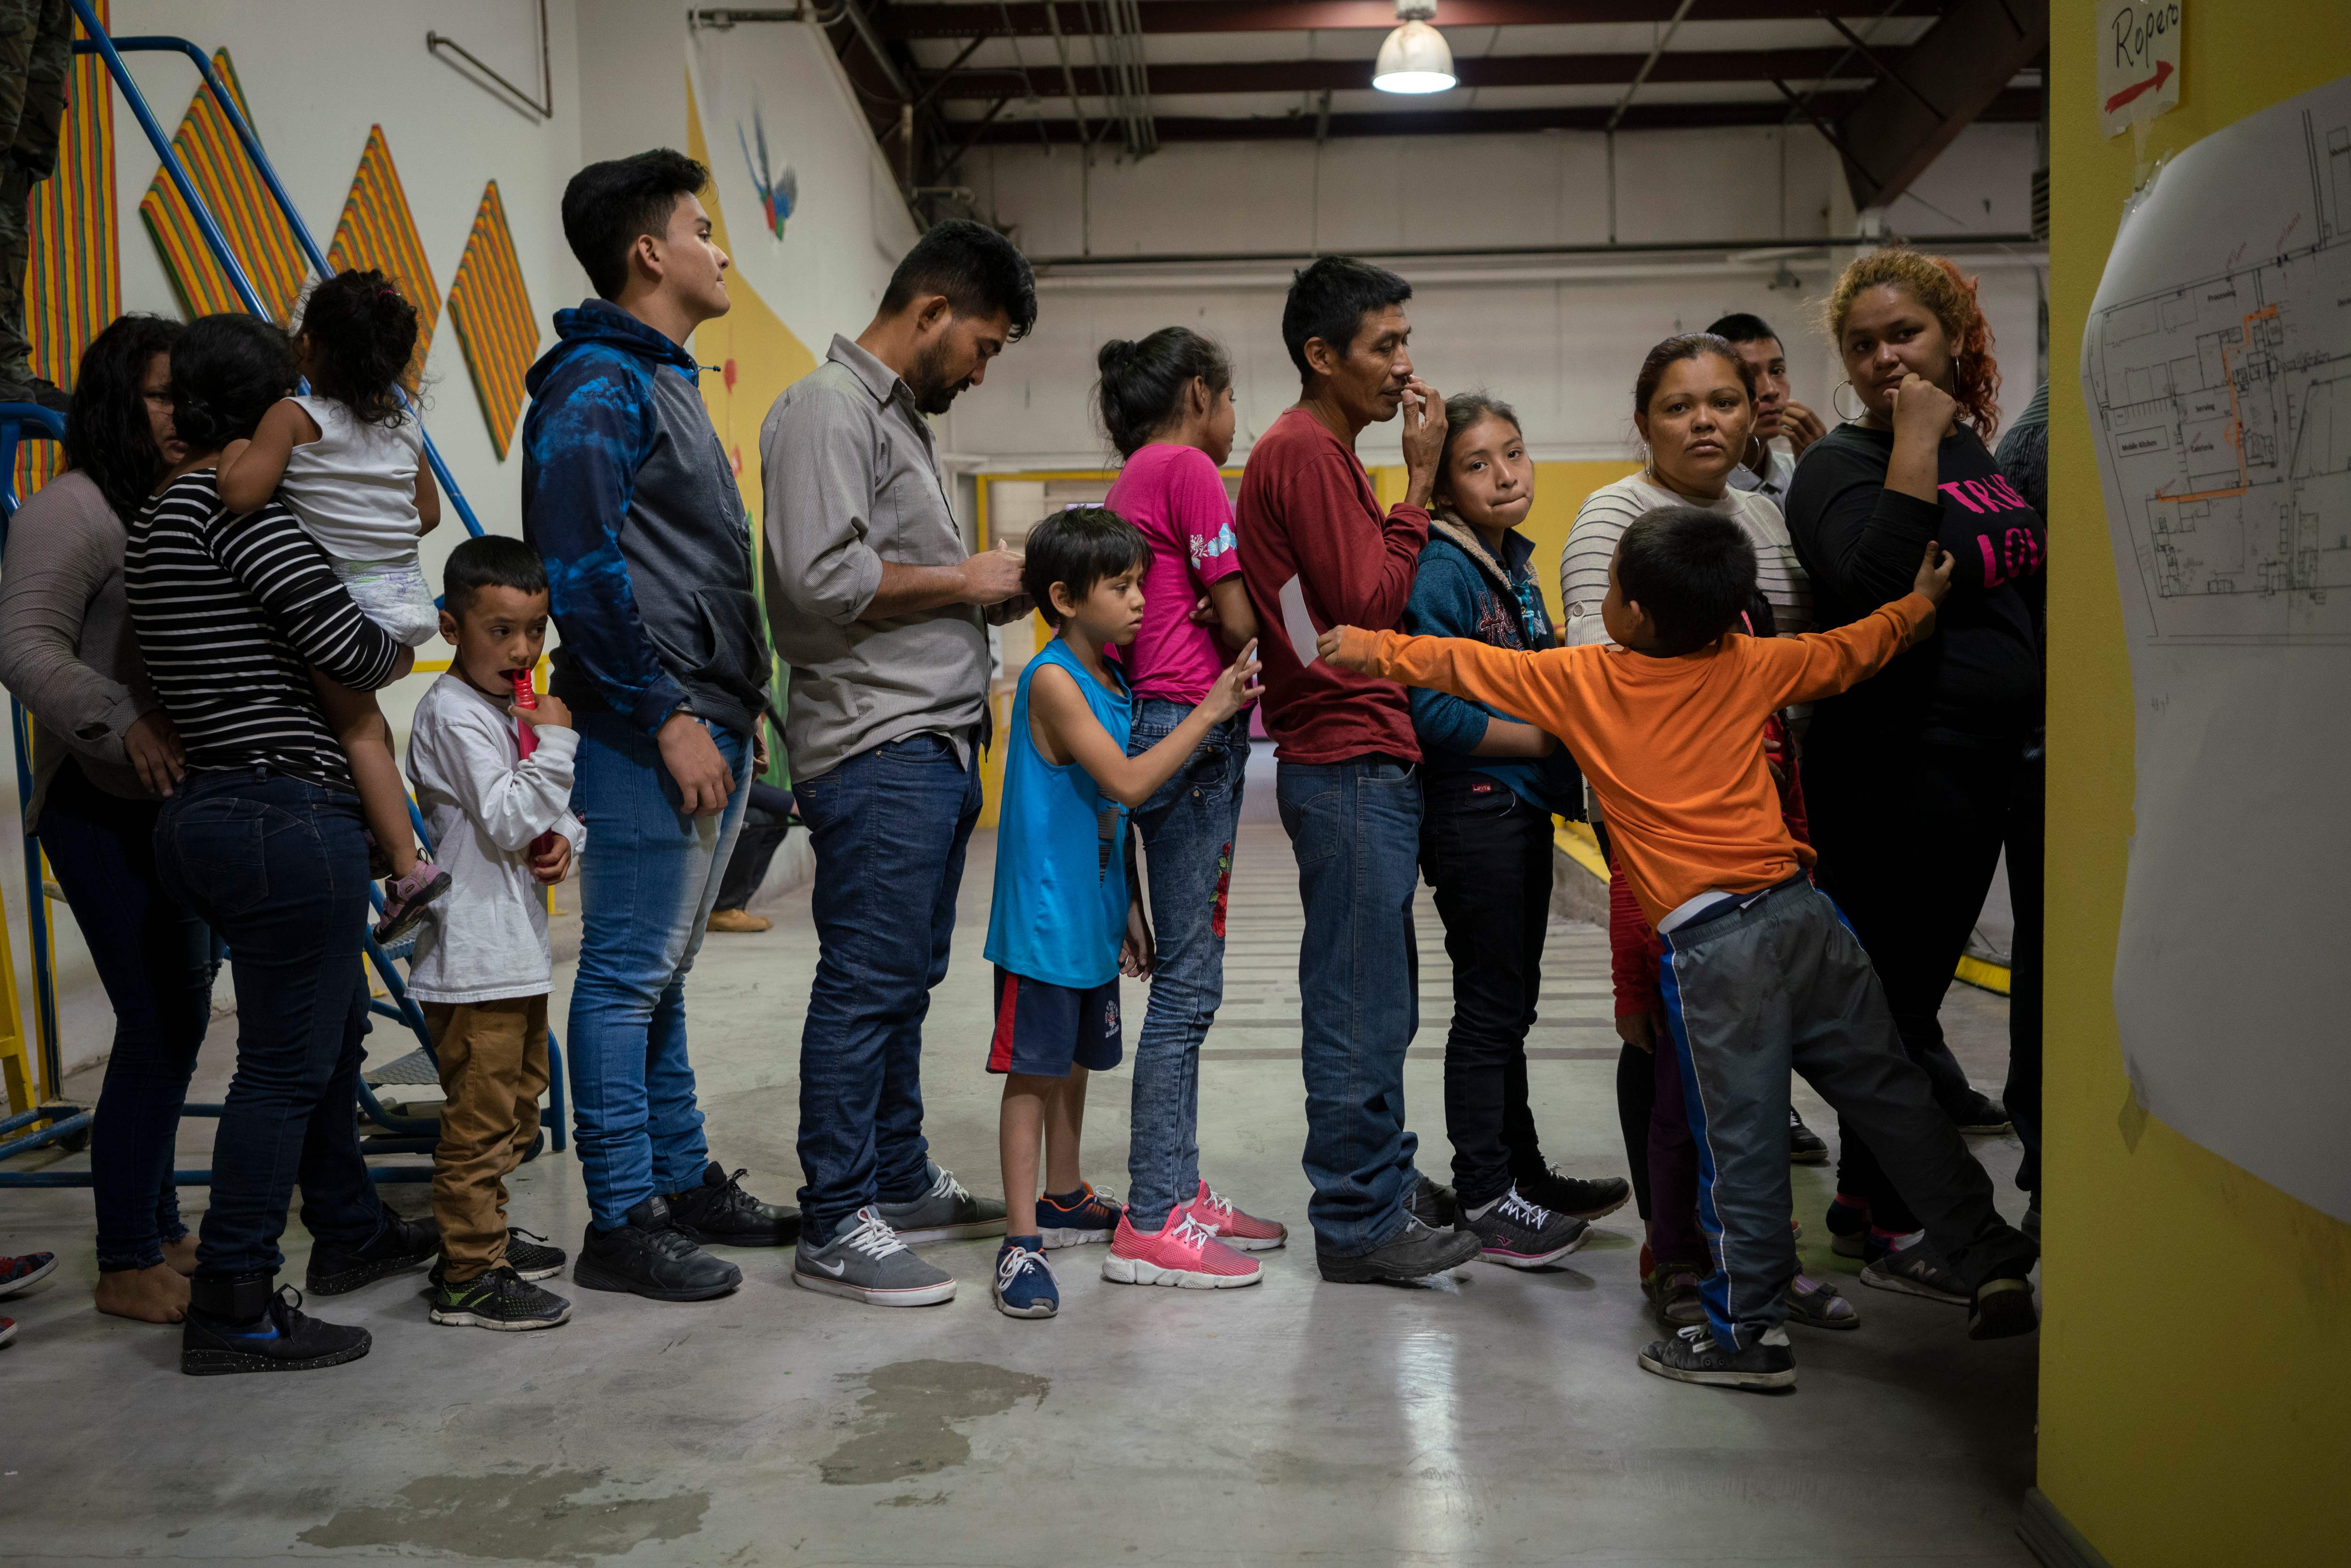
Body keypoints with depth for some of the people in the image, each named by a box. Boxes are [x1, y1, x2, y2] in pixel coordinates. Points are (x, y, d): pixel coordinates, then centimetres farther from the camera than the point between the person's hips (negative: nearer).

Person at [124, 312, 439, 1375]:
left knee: (333, 1026, 23)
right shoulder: (232, 500, -13)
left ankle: (349, 1232, 38)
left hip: (208, 807, 10)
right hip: (285, 816, -10)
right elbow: (345, 644, -18)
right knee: (286, 1064, -2)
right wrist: (395, 652, 1)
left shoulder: (158, 517, 18)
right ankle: (231, 1308, 6)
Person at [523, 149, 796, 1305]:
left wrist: (738, 705, 18)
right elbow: (581, 571, -19)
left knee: (661, 970, 16)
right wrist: (666, 715, -20)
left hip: (705, 728, 10)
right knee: (628, 973, -2)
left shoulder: (661, 380, 20)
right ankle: (621, 1223, 7)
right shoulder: (596, 387, -11)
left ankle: (685, 1181, 26)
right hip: (648, 734, -10)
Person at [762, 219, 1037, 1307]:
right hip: (879, 749, -10)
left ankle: (898, 1183, 26)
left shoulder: (901, 417, 23)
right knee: (865, 986, -6)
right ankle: (834, 1227, 2)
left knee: (904, 981, 15)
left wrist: (991, 597, 9)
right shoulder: (830, 409, -8)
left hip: (933, 744, 10)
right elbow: (824, 578, -20)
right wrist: (964, 581, -10)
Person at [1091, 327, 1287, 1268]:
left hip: (1152, 724, 10)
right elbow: (1237, 620, -10)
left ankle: (1176, 1190, 19)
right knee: (1188, 978, -7)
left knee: (1185, 975, 12)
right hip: (1194, 725, -10)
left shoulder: (1130, 480, 21)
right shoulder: (1187, 469, -6)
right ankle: (1152, 1220, -2)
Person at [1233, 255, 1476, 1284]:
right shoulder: (1305, 451, -12)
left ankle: (1384, 1183, 28)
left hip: (1366, 761, 11)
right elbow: (1370, 603, -17)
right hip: (1350, 764, -11)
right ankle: (1359, 1222, 6)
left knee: (1375, 996, 17)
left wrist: (1413, 480, 10)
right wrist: (1419, 480, -11)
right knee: (1361, 1003, -4)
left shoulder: (1320, 453, 20)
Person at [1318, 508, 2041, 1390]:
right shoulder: (1752, 666, 10)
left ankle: (1749, 1332, 13)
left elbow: (1467, 666, 12)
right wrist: (1919, 601, 43)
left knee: (1740, 1142, 2)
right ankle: (1994, 1266, 21)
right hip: (1797, 910, 4)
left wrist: (1377, 648, 27)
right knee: (1892, 1095, 13)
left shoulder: (1579, 681, 2)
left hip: (1708, 944, -4)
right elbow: (1851, 651, 25)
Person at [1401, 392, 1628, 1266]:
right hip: (1472, 809, -9)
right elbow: (1432, 711, -22)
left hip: (1525, 808, 9)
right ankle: (1485, 1195, 11)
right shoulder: (1440, 573, -15)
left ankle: (1519, 1170, 29)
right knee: (1489, 1005, -1)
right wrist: (1548, 739, -16)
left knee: (1511, 1002, 17)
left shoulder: (1516, 565, 12)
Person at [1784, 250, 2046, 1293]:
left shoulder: (1973, 449, 14)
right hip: (1893, 764, -8)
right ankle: (1882, 1224, 10)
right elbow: (1873, 590, -30)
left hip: (1987, 758, 8)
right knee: (1896, 983, -2)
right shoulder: (1844, 463, -10)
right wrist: (1917, 441, -23)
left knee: (1927, 968, 17)